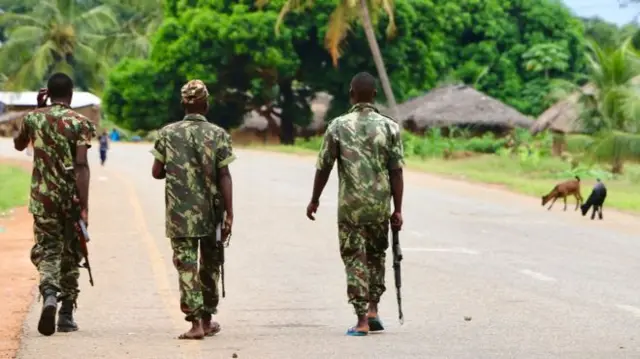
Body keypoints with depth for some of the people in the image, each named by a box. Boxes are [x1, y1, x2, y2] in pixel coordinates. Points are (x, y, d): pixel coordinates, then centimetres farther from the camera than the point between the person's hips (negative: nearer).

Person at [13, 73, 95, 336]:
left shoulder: (33, 118, 2)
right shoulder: (79, 122, -6)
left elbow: (19, 144, 24)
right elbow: (81, 166, -15)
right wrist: (84, 206, -16)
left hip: (43, 196, 1)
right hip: (71, 198, -1)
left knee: (46, 249, 3)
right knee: (70, 254, 12)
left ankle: (49, 294, -27)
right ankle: (66, 314, 14)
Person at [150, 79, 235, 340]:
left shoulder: (167, 134, -1)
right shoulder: (218, 135, -4)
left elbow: (157, 172, 2)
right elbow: (224, 177, -7)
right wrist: (229, 214, -6)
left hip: (179, 213, -1)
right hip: (210, 213, 1)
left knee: (186, 265, -1)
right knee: (210, 265, 16)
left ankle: (195, 321, -12)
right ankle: (207, 319, 26)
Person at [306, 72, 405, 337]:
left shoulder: (338, 126, -3)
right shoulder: (389, 127, -1)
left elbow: (323, 167, -1)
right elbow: (396, 171, -3)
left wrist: (315, 200, 12)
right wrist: (397, 210, 2)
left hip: (350, 206, -2)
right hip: (380, 206, 2)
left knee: (354, 259, 3)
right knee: (376, 255, 21)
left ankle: (362, 320, -2)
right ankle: (373, 310, 15)